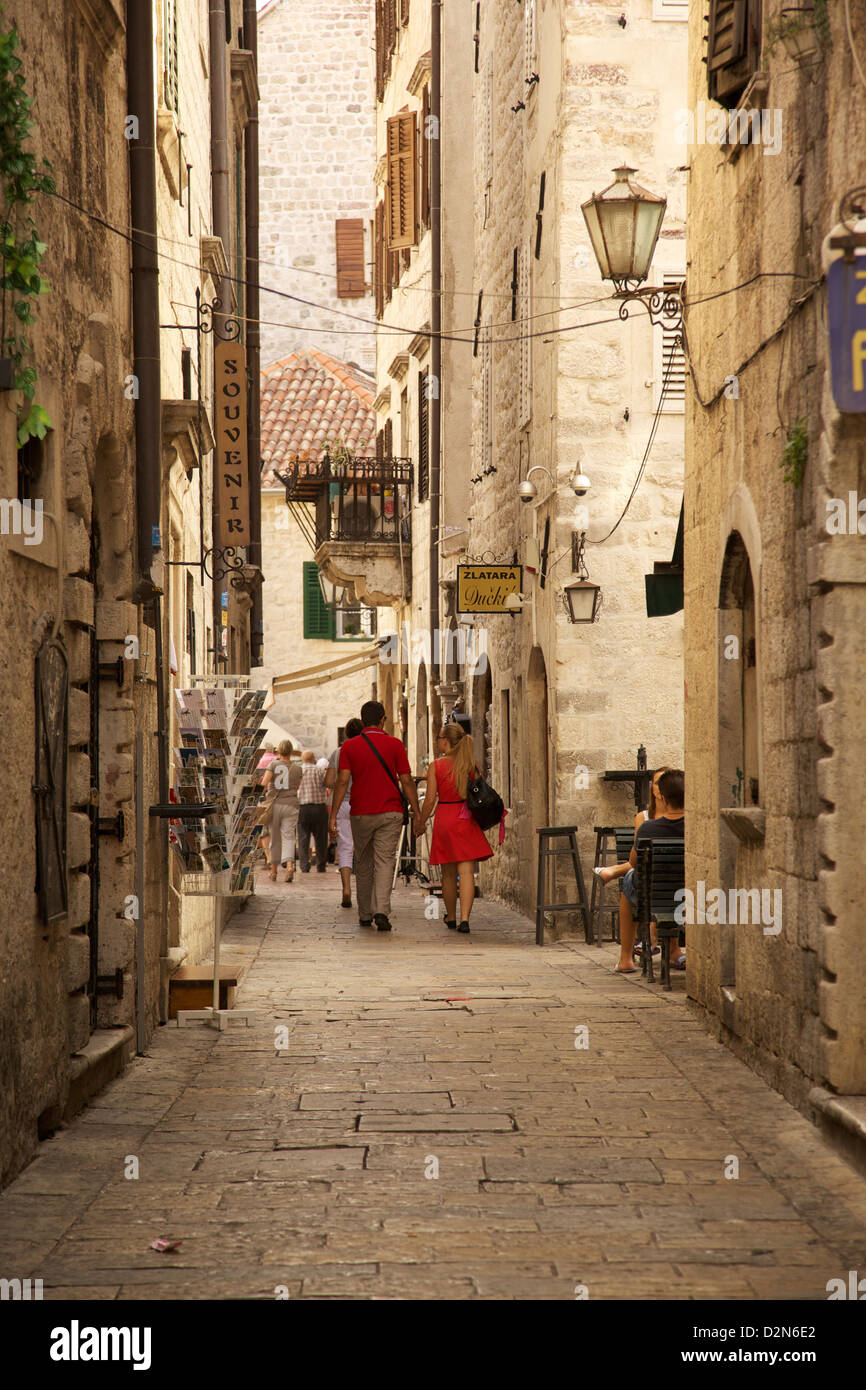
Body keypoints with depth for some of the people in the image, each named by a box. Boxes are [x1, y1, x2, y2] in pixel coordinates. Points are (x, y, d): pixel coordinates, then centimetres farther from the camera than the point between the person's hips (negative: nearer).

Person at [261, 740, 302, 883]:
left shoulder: (274, 765, -1)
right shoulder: (297, 768, 5)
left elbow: (264, 783, -12)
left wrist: (266, 786, 8)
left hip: (274, 805, 0)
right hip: (291, 806, 0)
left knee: (274, 838, 11)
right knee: (288, 837, -6)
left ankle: (273, 871, 19)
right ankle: (289, 865, -30)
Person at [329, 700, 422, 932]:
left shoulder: (349, 746, 0)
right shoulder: (394, 745, -1)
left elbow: (342, 782, -6)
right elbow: (406, 782, -2)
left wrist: (333, 816, -6)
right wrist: (417, 814, 4)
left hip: (361, 814, 1)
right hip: (390, 812, -1)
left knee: (363, 864, 14)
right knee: (385, 862, -4)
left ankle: (365, 915, 22)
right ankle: (381, 911, -21)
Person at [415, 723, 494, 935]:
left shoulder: (436, 766, -6)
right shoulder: (471, 765, 2)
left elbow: (430, 799, -6)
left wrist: (421, 823, 7)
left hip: (444, 820, -1)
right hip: (467, 821, 1)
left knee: (448, 873, 13)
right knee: (466, 871, -4)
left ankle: (451, 918, 25)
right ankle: (464, 919, -17)